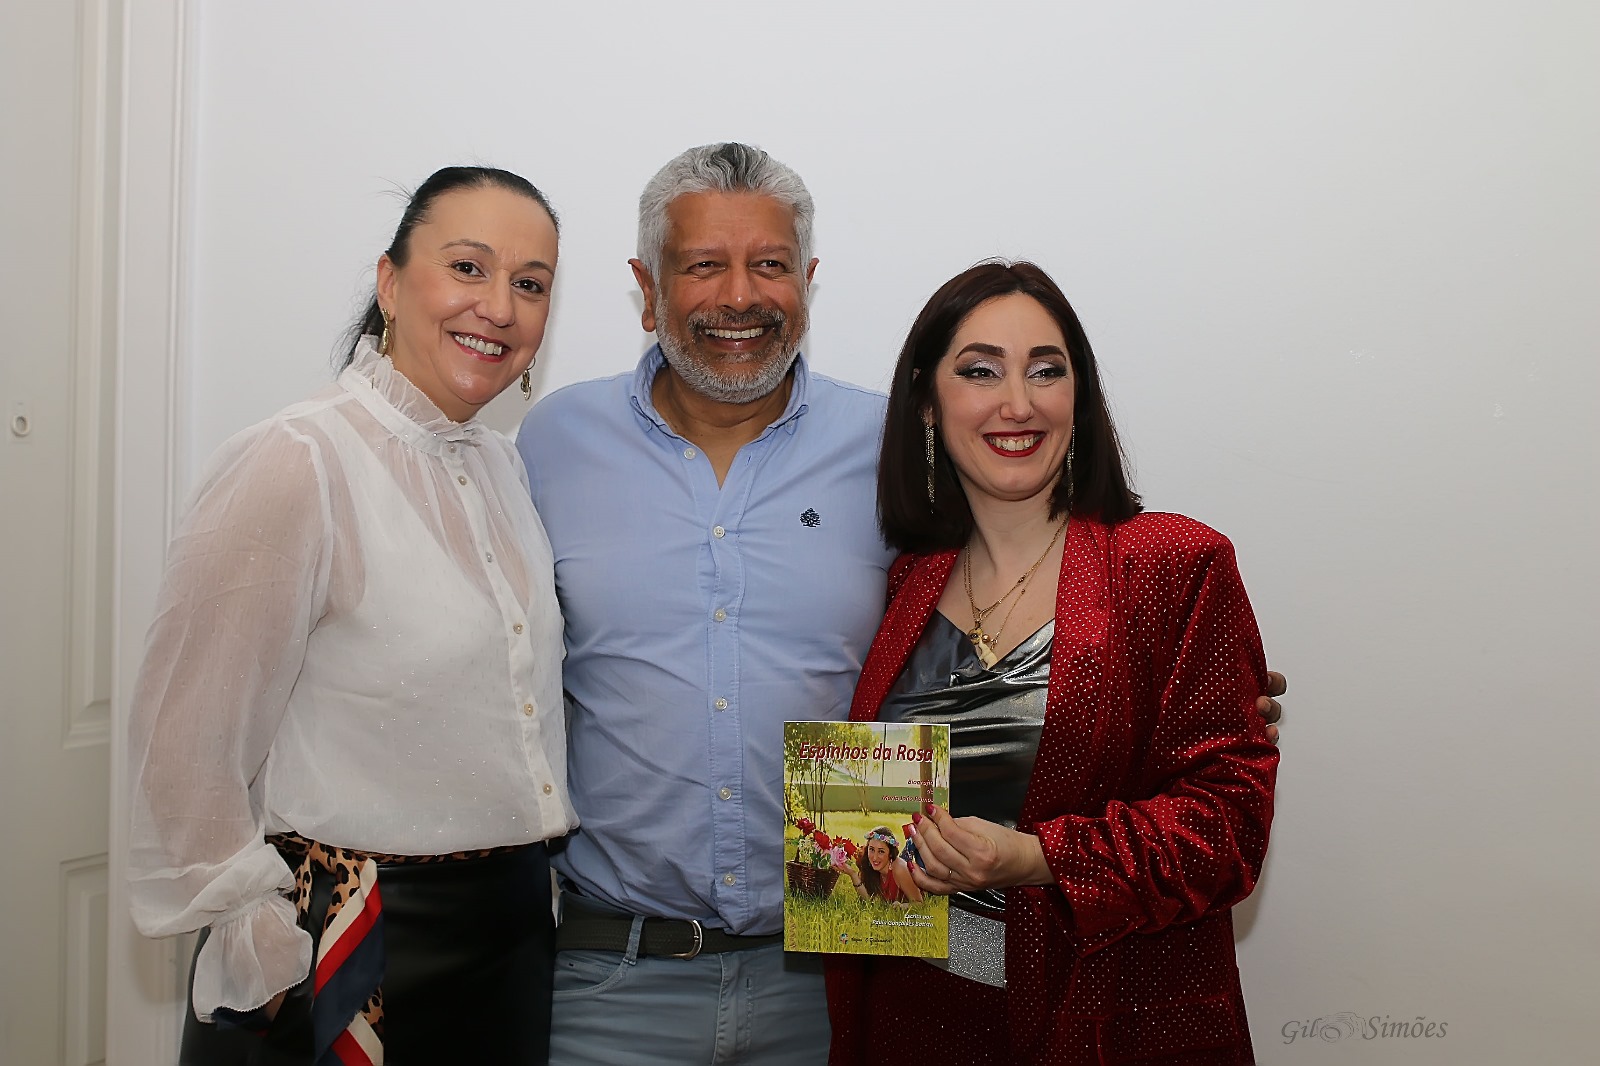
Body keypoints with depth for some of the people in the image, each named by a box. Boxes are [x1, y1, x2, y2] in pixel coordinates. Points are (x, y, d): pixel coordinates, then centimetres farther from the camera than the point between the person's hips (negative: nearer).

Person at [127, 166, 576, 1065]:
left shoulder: (504, 466, 5)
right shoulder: (295, 465, -17)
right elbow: (188, 755, -16)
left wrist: (531, 872, 12)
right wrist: (267, 957, -13)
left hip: (515, 930, 7)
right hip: (353, 957, -7)